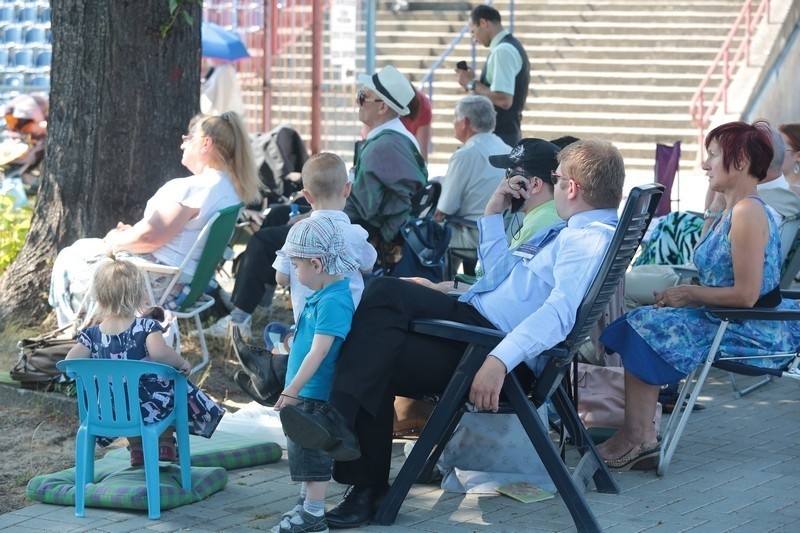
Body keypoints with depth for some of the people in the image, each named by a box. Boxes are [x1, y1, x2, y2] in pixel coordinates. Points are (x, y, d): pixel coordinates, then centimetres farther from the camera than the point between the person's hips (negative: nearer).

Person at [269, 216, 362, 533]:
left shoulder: (333, 302, -22)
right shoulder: (321, 295, 8)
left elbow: (318, 351, -26)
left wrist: (292, 390, -25)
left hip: (315, 395, -10)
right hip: (305, 393, 10)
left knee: (311, 454, -1)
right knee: (303, 452, 20)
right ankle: (306, 504, 32)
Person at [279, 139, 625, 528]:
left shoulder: (591, 238, -13)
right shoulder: (570, 230, 21)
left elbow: (561, 313, -29)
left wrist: (499, 361, -39)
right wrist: (493, 215, 24)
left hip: (496, 343, -10)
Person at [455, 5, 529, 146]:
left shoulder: (502, 51, -17)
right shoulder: (511, 47, 15)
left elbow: (504, 100, -25)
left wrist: (472, 84, -14)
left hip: (499, 136, -10)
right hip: (508, 133, 10)